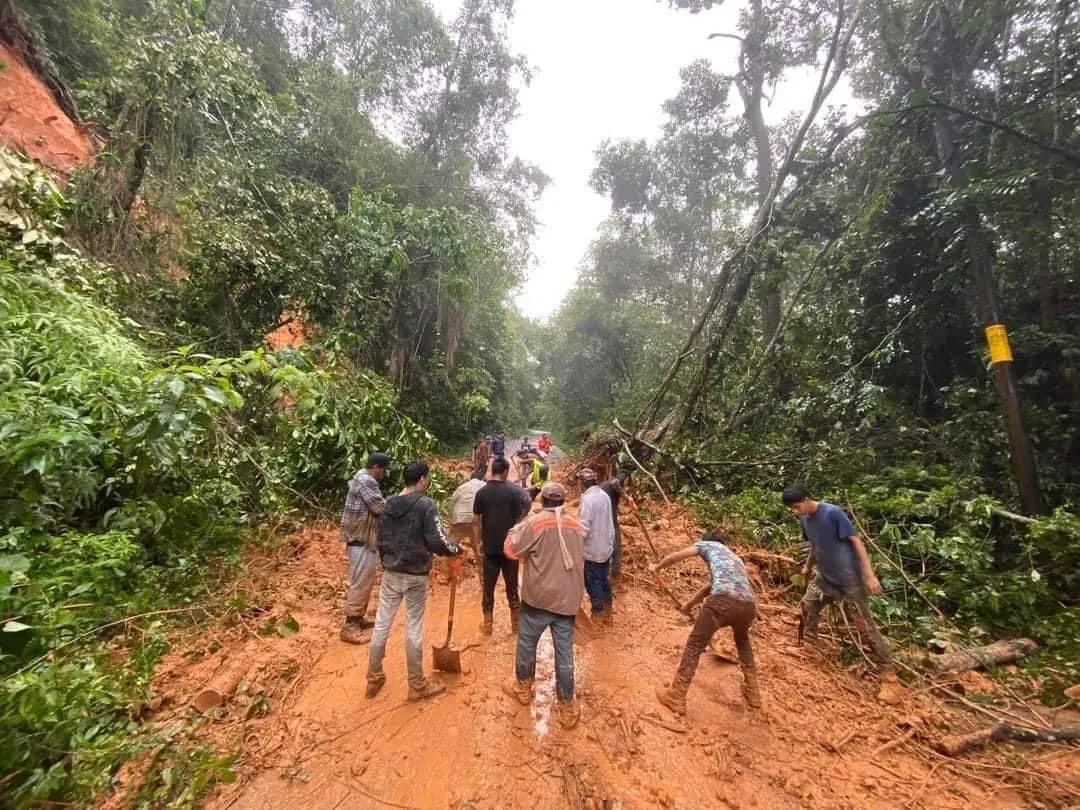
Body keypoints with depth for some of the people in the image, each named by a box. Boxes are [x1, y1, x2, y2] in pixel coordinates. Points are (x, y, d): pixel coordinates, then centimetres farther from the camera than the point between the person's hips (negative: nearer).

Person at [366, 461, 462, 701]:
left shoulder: (389, 504, 4)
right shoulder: (426, 505, -17)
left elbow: (381, 540, 11)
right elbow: (436, 541, -21)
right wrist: (456, 549, -3)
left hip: (391, 574, 6)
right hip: (415, 576, -5)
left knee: (382, 625, 16)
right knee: (414, 629, 7)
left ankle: (374, 679, 32)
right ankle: (417, 685, 22)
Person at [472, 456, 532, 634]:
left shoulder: (481, 492, -4)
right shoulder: (513, 491, -10)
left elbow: (476, 521, -1)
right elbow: (520, 519, -8)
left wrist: (478, 542, 10)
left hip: (490, 546, 1)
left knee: (488, 585, 12)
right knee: (512, 585, 13)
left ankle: (488, 623, 20)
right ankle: (515, 621, 24)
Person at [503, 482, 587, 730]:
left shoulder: (535, 522, -13)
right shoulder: (577, 526, 3)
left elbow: (511, 550, -7)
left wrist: (516, 531, 8)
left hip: (538, 597, -3)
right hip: (568, 600, 4)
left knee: (526, 643, 19)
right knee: (564, 654, 12)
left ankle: (523, 688, 38)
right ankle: (567, 709, 21)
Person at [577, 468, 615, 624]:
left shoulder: (587, 499, -23)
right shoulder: (604, 495, 2)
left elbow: (584, 528, -25)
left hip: (592, 550, -8)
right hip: (606, 546, 8)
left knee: (593, 583, 9)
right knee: (603, 580, 20)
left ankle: (598, 614, 20)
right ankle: (607, 612, 32)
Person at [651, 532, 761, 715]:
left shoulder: (709, 545, 23)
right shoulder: (735, 558, 39)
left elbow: (676, 556, 13)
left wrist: (657, 566, 32)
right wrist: (689, 604, 59)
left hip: (723, 601, -6)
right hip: (748, 605, 6)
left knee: (694, 645, 9)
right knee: (743, 642, 37)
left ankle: (676, 697, 14)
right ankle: (753, 694, 41)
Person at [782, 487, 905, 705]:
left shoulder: (833, 513, -23)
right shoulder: (804, 520, 0)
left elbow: (856, 541, -21)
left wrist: (870, 575, -24)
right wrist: (808, 567, 23)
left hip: (850, 579, -7)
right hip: (826, 577, 7)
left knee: (867, 625, -2)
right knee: (808, 605, 12)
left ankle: (890, 677, 10)